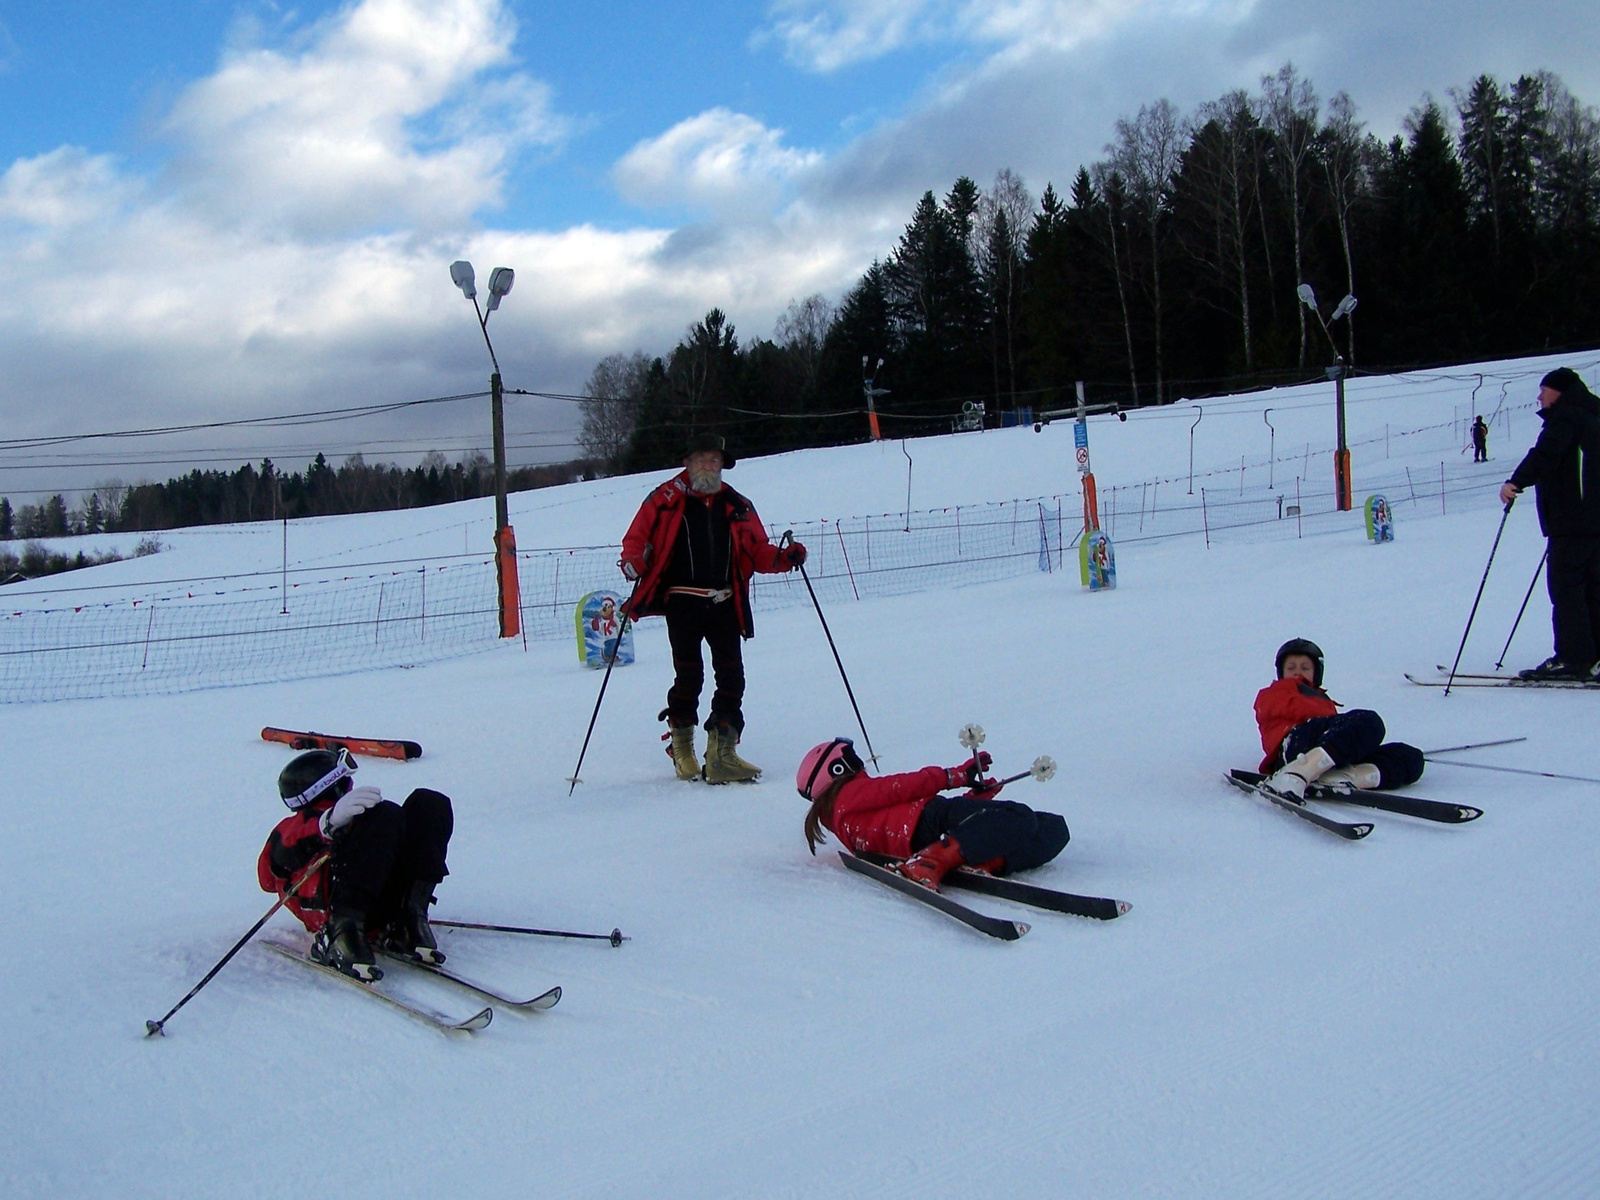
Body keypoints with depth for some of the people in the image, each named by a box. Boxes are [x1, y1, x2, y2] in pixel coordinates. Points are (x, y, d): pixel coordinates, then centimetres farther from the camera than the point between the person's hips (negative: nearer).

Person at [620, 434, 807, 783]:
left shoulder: (737, 505, 14)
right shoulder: (665, 499, 5)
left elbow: (756, 552, 14)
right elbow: (636, 538, 5)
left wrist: (785, 557, -5)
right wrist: (632, 561, -16)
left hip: (724, 602, 3)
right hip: (682, 600, -3)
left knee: (731, 676, -2)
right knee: (689, 675, -5)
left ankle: (722, 754, 3)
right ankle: (682, 751, 11)